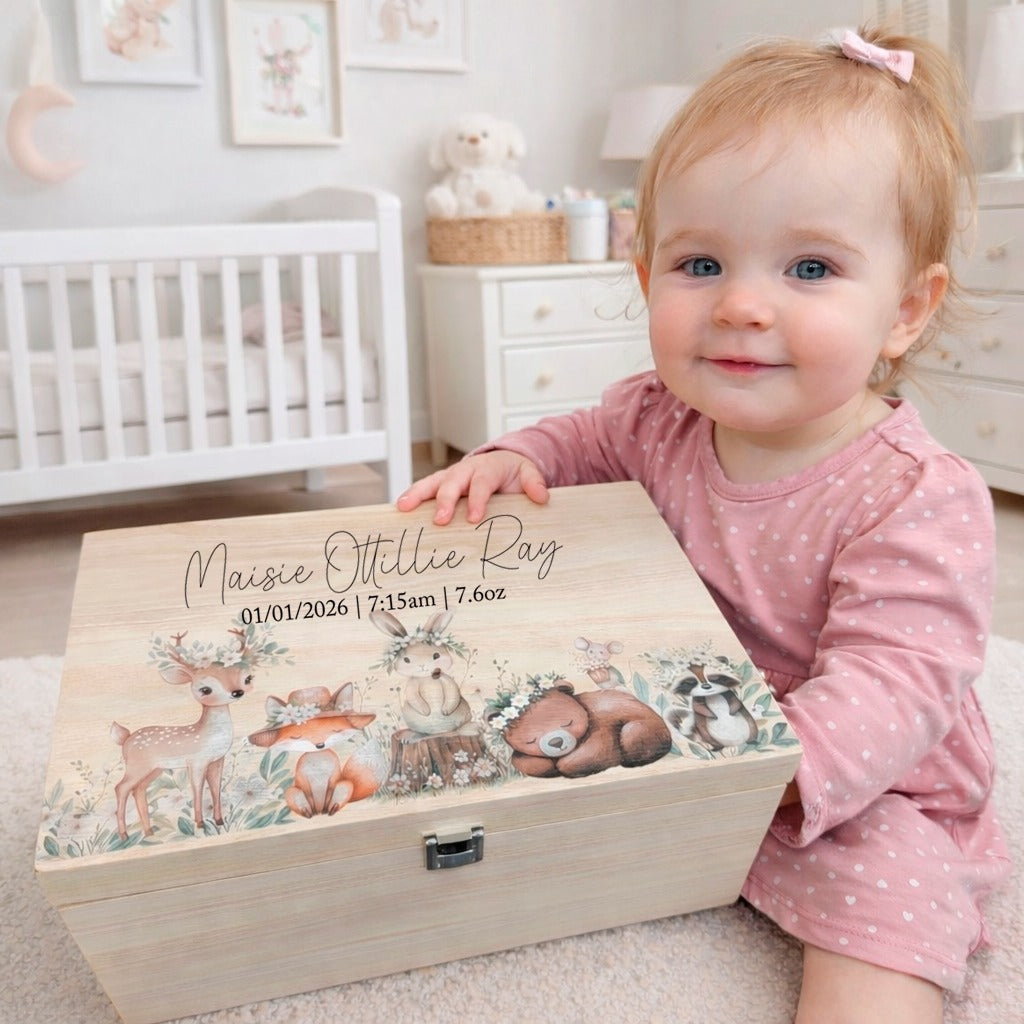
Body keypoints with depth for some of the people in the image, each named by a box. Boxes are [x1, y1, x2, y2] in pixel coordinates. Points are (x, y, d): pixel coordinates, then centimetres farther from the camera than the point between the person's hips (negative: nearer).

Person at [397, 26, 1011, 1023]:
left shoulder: (917, 497, -26)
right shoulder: (661, 419, -8)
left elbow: (894, 682, -32)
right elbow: (585, 437, 15)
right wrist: (513, 457, -7)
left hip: (854, 792, -5)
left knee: (887, 884, -31)